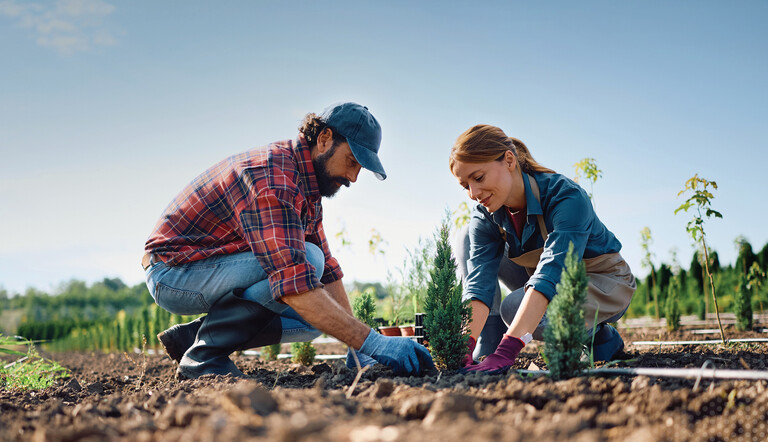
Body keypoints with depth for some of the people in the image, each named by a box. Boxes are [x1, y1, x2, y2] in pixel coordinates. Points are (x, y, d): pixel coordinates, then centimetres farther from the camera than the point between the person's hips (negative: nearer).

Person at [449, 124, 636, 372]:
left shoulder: (567, 197, -32)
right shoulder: (484, 219, -15)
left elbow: (551, 272, -45)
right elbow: (479, 281, -27)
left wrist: (507, 349, -56)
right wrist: (465, 346, -46)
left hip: (604, 282, -6)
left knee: (514, 308, -34)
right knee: (469, 239, -12)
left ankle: (598, 334, -7)